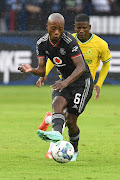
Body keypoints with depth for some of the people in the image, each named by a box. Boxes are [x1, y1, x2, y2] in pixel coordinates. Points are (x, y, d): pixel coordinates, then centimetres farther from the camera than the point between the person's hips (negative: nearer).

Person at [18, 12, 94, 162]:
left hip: (82, 81, -5)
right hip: (65, 81, 5)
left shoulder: (69, 41, -26)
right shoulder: (42, 44, -6)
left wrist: (66, 82, -47)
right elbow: (42, 70, -6)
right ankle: (57, 133, -47)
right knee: (57, 103, -27)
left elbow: (81, 67, -31)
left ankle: (74, 150, 14)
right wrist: (31, 70, -29)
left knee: (71, 121, -9)